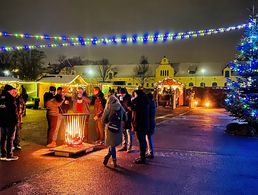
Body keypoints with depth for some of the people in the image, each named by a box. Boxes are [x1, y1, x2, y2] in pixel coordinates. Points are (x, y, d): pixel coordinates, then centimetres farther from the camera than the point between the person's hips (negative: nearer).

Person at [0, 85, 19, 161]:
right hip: (10, 121, -7)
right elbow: (14, 110, -15)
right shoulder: (11, 98, -12)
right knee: (10, 138, -1)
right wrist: (16, 120, -9)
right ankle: (9, 155, 3)